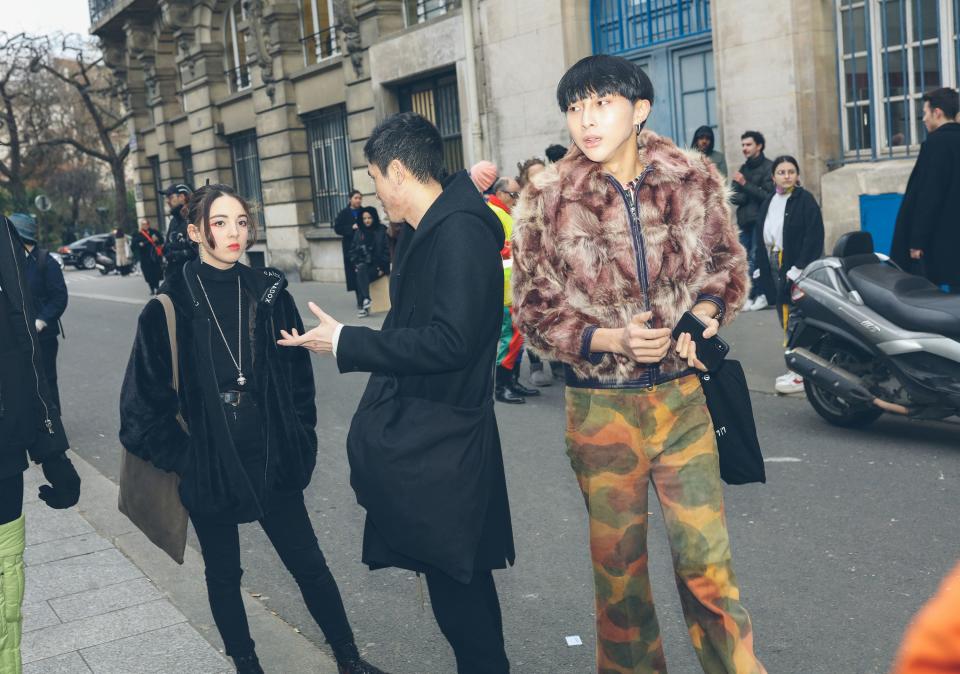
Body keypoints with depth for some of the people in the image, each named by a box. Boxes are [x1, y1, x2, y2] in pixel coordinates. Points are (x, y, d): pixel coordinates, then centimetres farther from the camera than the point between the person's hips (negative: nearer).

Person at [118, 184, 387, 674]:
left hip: (271, 461, 2)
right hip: (208, 466, -1)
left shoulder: (268, 293, -1)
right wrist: (179, 457, -4)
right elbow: (144, 398, -4)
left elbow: (297, 376, 5)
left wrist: (300, 443, 2)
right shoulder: (171, 305, -9)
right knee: (223, 574, 15)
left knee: (309, 564, 10)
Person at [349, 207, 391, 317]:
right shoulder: (358, 232, 13)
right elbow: (353, 250, 13)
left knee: (361, 277, -30)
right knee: (361, 270, -33)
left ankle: (363, 306, -30)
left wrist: (382, 267, -10)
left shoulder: (382, 231, 1)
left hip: (377, 266, -3)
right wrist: (356, 264, -2)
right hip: (363, 264, 3)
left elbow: (387, 250, -2)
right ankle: (366, 299, -40)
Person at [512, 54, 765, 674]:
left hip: (684, 396, 1)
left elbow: (728, 263, 13)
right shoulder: (547, 201, -8)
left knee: (706, 556, 1)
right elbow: (535, 311, -1)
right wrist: (613, 339, -16)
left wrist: (705, 311, -7)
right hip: (601, 406, 0)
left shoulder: (694, 178, -3)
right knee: (618, 560, 14)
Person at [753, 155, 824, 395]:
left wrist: (799, 268, -18)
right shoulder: (769, 203, 15)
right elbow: (761, 238, 18)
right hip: (775, 269, 7)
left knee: (798, 323, -8)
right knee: (786, 321, 10)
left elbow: (814, 237, -13)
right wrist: (761, 266, 9)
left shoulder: (805, 200, -6)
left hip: (798, 270, -7)